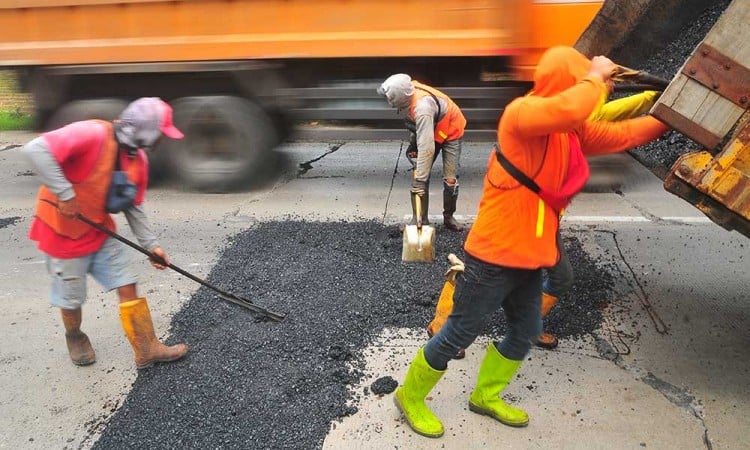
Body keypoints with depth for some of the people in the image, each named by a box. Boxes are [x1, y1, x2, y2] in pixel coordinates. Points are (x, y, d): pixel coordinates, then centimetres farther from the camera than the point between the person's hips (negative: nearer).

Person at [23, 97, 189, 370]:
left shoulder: (138, 159, -1)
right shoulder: (93, 134, -26)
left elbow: (133, 207, 6)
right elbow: (36, 149, -34)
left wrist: (150, 243, 0)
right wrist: (65, 194, -34)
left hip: (101, 232, 7)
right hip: (64, 233, -6)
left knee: (127, 286, 3)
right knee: (72, 299, 11)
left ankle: (147, 349, 11)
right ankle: (75, 338, 42)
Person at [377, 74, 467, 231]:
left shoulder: (422, 109, -43)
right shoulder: (409, 92, -21)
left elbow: (426, 148, -45)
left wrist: (420, 180, -44)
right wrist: (413, 142, 5)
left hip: (450, 132, -7)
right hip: (430, 131, 7)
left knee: (450, 180, -8)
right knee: (418, 176, -3)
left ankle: (448, 217, 16)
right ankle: (420, 218, 6)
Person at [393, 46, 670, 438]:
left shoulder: (571, 130, 9)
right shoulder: (521, 113, -19)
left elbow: (620, 134, 18)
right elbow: (570, 108, -38)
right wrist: (596, 75, -20)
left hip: (528, 257, 9)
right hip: (494, 256, -9)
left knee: (525, 333, 21)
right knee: (459, 334, 4)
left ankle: (485, 396, 42)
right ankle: (410, 396, 26)